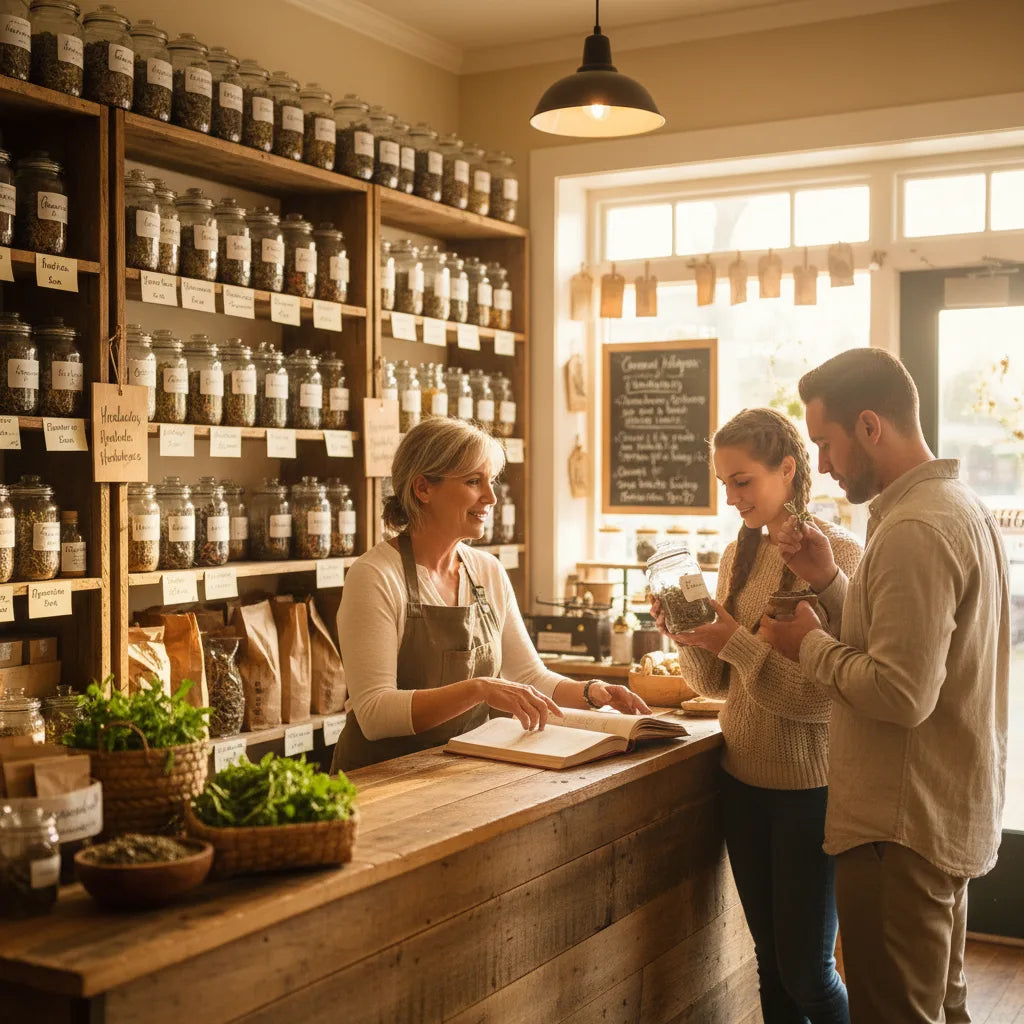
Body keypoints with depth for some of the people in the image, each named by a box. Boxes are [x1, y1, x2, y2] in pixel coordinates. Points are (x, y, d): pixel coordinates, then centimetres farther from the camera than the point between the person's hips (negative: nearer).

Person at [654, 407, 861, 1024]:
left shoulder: (837, 553, -12)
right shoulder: (740, 556, 8)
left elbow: (824, 695, -18)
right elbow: (718, 684, 10)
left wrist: (736, 642, -23)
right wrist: (692, 638, -8)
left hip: (810, 786, -6)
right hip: (744, 780, 6)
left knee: (806, 971, 3)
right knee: (772, 962, 14)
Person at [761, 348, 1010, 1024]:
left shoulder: (915, 531, -22)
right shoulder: (964, 508, 11)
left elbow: (901, 694, -27)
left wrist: (810, 645, -12)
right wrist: (831, 582, 2)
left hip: (902, 830, -11)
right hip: (953, 816, 11)